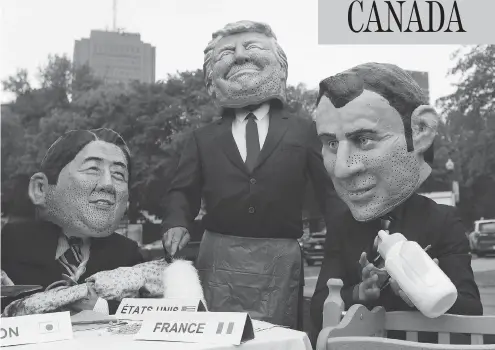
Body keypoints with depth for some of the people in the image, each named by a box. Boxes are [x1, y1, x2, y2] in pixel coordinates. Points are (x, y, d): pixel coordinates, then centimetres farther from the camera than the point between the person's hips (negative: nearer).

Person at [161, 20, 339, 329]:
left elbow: (330, 188, 5)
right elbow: (184, 192, 11)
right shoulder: (203, 138, 14)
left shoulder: (304, 131, 9)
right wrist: (177, 224, -10)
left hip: (281, 261, -1)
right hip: (219, 260, 1)